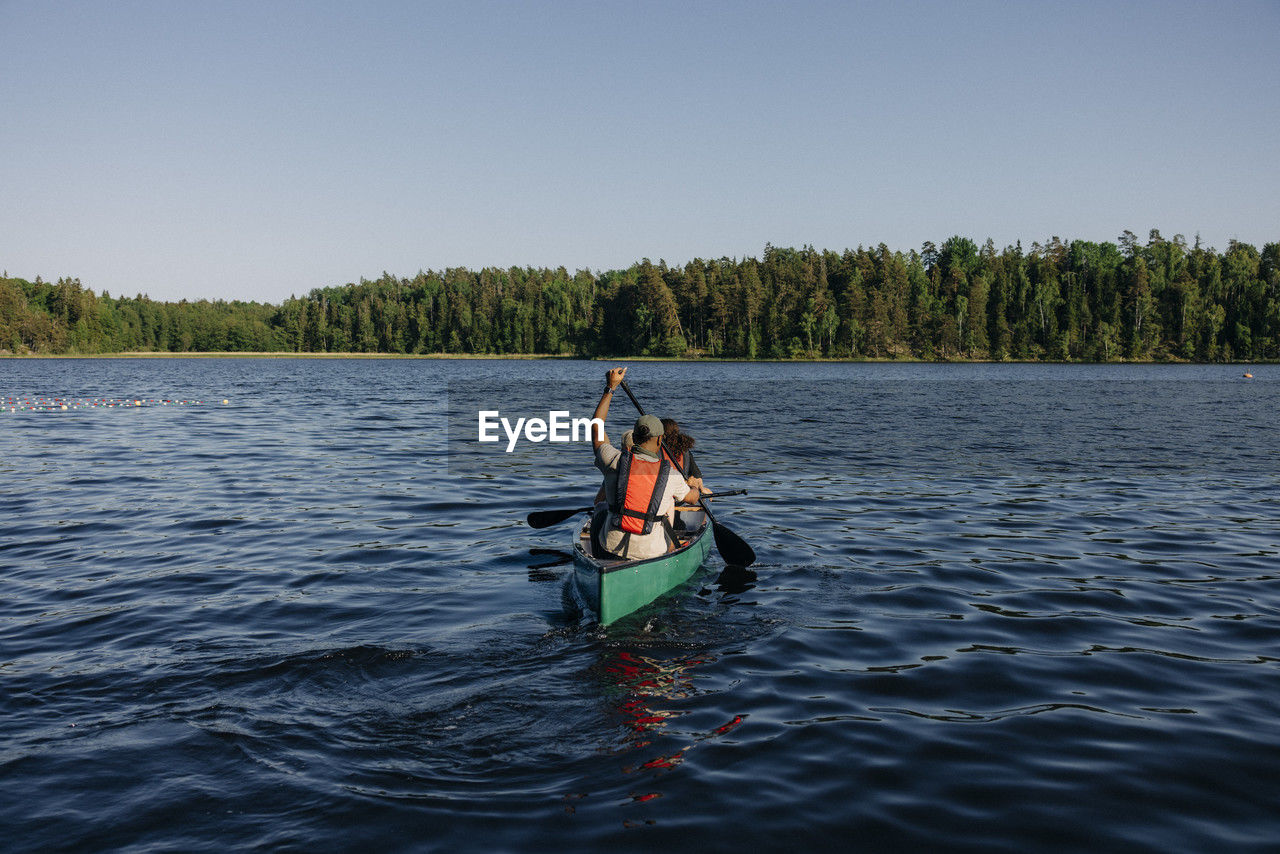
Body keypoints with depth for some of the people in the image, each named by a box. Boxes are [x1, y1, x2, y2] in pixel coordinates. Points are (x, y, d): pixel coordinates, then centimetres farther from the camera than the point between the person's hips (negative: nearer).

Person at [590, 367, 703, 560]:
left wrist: (610, 388, 12)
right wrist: (695, 485, 34)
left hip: (611, 546, 1)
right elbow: (693, 498, 10)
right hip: (650, 551, -1)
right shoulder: (670, 474, -11)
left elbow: (596, 425, 6)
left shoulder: (615, 461, -11)